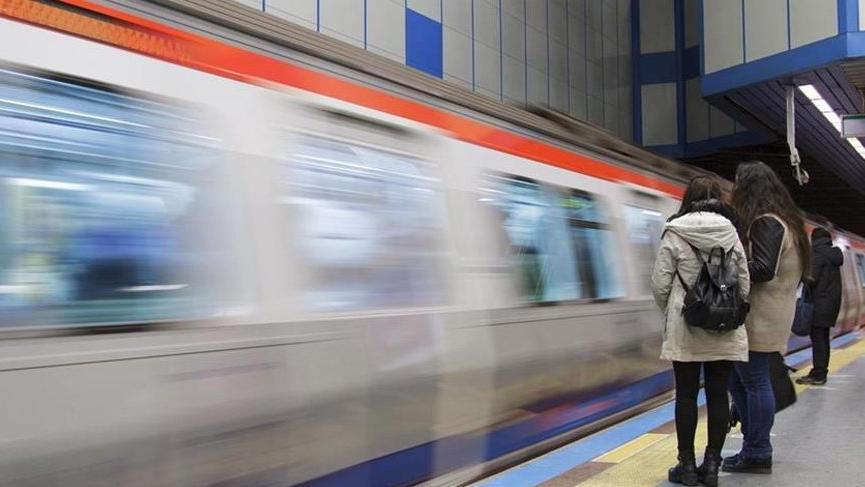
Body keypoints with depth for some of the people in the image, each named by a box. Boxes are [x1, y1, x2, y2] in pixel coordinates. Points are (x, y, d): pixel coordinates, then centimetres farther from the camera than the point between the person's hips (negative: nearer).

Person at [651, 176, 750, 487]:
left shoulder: (675, 233, -6)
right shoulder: (731, 233, 3)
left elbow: (660, 284, -7)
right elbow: (744, 283, 4)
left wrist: (670, 312, 11)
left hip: (685, 326, -2)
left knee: (687, 396, 5)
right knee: (718, 395, 8)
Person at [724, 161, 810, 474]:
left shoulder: (766, 223, -13)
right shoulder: (783, 220, 18)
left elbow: (763, 269, -23)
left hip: (758, 319, -10)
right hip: (763, 316, 10)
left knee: (754, 381, -3)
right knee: (738, 379, 14)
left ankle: (757, 454, 5)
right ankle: (755, 447, 22)